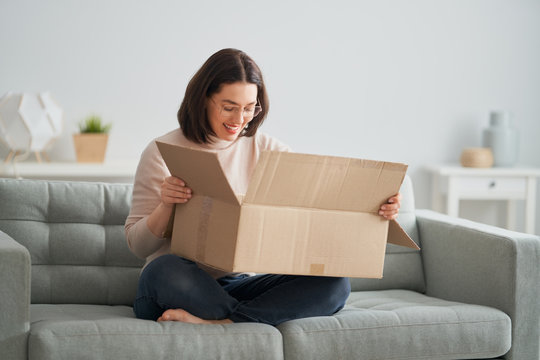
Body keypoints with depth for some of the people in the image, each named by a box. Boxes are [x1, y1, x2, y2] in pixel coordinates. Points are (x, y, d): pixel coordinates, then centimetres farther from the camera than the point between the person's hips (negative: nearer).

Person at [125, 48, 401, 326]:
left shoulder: (266, 150, 9)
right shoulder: (163, 153, -2)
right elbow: (137, 245, -1)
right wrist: (165, 206, -22)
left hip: (238, 286, 4)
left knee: (335, 284, -20)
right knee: (166, 269, -39)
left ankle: (214, 322, -29)